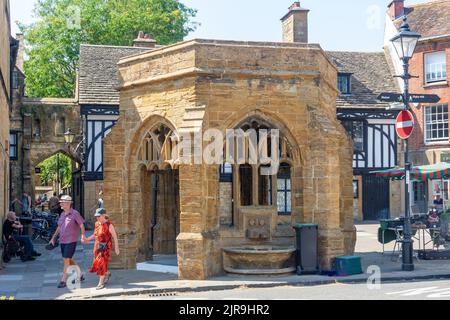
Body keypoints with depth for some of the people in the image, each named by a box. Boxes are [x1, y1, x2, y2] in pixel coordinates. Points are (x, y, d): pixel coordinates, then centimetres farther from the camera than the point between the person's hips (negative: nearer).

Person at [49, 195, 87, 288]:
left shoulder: (75, 213, -10)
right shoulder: (62, 214, 11)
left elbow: (82, 225, -11)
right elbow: (59, 227, 20)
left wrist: (83, 235, -24)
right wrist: (53, 238, 19)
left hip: (71, 241, -8)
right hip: (62, 241, 8)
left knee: (66, 260, -7)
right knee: (69, 260, 15)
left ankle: (63, 281, -1)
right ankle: (79, 275, 30)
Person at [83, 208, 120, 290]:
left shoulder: (109, 225, -12)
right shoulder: (97, 224, 7)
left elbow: (115, 237, -10)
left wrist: (116, 248, -12)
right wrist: (88, 239, 6)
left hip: (105, 246, -7)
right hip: (97, 246, 7)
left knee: (101, 263, -9)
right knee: (97, 263, 8)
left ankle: (101, 282, 2)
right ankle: (107, 274, 35)